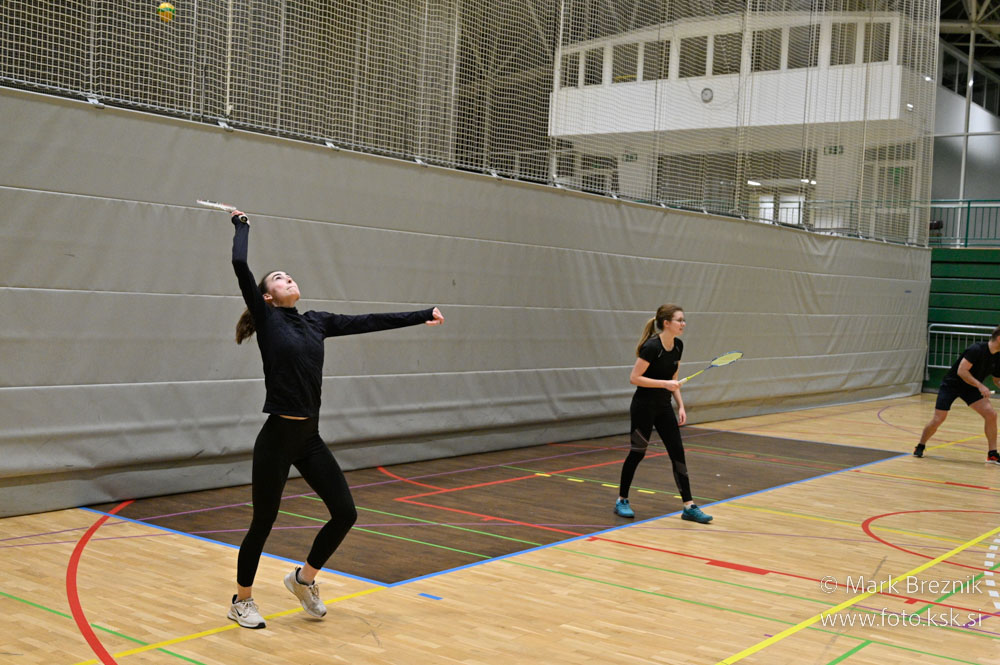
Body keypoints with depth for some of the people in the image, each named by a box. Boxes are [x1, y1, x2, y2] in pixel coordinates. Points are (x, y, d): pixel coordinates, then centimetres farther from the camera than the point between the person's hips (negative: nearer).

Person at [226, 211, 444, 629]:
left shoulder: (315, 322, 12)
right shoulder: (267, 319, -4)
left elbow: (370, 322, 15)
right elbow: (240, 266, -14)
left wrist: (423, 316, 18)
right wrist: (241, 225, 2)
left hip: (310, 438, 6)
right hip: (278, 437, -6)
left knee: (344, 513, 4)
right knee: (263, 522, 5)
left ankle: (303, 578, 28)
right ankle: (241, 601, 26)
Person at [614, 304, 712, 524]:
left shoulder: (678, 346, 3)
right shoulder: (651, 347, -20)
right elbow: (634, 378, -20)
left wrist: (680, 405, 5)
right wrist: (665, 384, -26)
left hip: (664, 408, 7)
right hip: (643, 407, -7)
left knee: (678, 453, 1)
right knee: (637, 452, 3)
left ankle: (689, 507, 3)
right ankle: (622, 501, 20)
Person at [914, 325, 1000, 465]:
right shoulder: (977, 350, -25)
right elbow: (961, 371, -30)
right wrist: (980, 385, -34)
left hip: (970, 387, 6)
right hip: (951, 384, -6)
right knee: (937, 420, -7)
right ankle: (920, 447, 18)